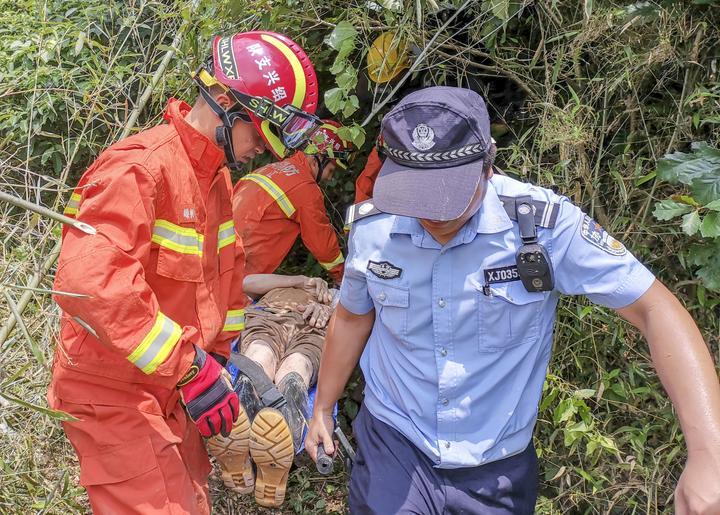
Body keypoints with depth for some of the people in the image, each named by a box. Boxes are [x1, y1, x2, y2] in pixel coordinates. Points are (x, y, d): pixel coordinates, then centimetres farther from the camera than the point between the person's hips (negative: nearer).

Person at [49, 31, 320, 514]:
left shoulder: (217, 175, 8)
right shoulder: (139, 167, -24)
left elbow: (227, 267, 21)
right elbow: (88, 283, -36)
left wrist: (221, 354, 14)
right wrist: (192, 368, -34)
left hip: (169, 388, 9)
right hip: (115, 395, -9)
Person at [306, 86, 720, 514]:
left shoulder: (544, 224, -22)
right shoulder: (373, 228, -12)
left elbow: (656, 309, -22)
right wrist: (323, 409, 18)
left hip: (495, 466, 0)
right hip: (393, 443, 1)